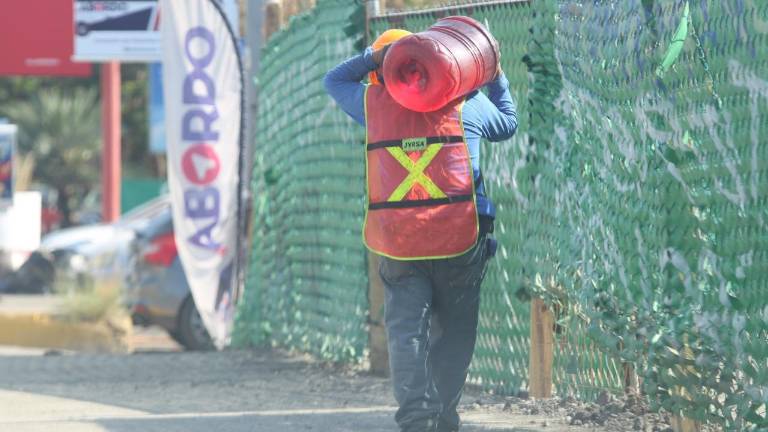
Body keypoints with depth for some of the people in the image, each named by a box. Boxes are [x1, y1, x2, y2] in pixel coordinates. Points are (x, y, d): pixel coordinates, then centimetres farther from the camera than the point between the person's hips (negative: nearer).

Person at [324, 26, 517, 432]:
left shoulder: (373, 102, 7)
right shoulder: (465, 102, 6)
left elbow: (334, 80, 26)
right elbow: (507, 123, 25)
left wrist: (374, 56, 15)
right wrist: (496, 78, 37)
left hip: (396, 243, 0)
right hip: (458, 239, 0)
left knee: (406, 330, -2)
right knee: (454, 332, 12)